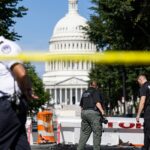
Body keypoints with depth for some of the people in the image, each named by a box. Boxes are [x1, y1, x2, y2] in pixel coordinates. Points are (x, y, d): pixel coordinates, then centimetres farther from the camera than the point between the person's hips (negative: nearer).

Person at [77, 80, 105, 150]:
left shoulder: (85, 93, 18)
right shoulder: (95, 92, -2)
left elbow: (81, 105, 20)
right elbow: (97, 102, -16)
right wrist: (102, 111, -24)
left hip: (84, 113, 7)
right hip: (93, 113, -7)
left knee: (84, 133, 10)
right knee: (97, 133, -1)